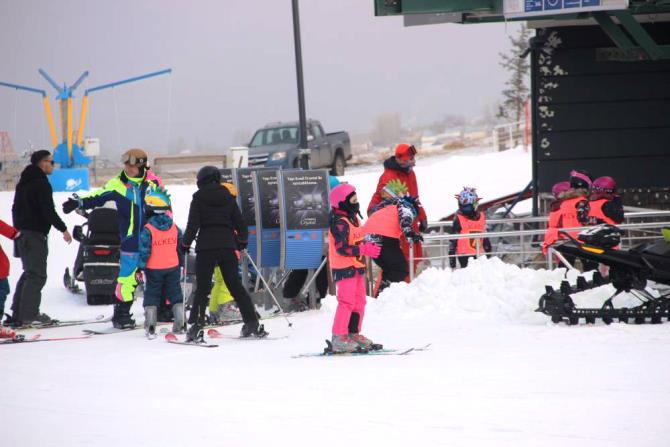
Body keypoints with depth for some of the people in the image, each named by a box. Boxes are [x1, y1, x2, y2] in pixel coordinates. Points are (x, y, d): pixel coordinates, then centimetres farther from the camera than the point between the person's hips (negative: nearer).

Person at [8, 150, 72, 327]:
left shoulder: (23, 182, 16)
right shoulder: (41, 183, -13)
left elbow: (16, 208, 21)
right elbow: (48, 211, -19)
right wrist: (63, 229, -12)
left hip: (21, 232, 10)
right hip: (35, 233, -10)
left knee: (29, 272, 16)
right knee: (37, 274, -8)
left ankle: (18, 314, 14)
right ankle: (29, 314, -12)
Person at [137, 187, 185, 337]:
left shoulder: (147, 230, -16)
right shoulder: (174, 227, 1)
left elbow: (144, 250, -18)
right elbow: (181, 246, 8)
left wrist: (140, 266, -11)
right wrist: (182, 263, 18)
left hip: (154, 269, -4)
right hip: (173, 267, 4)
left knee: (152, 295, 5)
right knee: (175, 294, 13)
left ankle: (150, 326, 0)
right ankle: (180, 323, 10)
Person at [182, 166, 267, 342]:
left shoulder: (198, 198, -1)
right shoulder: (228, 197, 8)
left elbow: (193, 224, -6)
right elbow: (240, 222, 9)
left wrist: (186, 243, 7)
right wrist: (242, 241, 24)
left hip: (206, 248, -3)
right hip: (227, 246, 3)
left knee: (202, 288, -2)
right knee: (235, 285, 8)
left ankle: (196, 325, -11)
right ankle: (252, 323, 6)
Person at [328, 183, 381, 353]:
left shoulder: (353, 218, 13)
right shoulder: (340, 222, -18)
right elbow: (342, 248, -24)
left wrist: (368, 245, 5)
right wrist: (365, 250, -23)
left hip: (356, 267, 10)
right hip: (344, 268, -10)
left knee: (359, 302, 14)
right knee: (347, 302, -12)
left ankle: (353, 334, 24)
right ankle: (338, 339, -10)